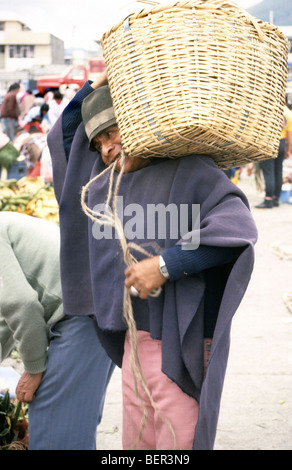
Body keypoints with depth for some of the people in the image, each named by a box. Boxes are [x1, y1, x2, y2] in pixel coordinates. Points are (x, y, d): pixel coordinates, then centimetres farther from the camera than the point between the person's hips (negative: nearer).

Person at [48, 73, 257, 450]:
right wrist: (94, 88, 11)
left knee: (177, 442, 0)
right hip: (135, 340, 8)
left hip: (179, 345, -7)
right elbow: (65, 137, 26)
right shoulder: (107, 177, 13)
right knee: (136, 444, 16)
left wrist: (166, 265, -25)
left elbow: (239, 226, -25)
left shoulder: (189, 172, -12)